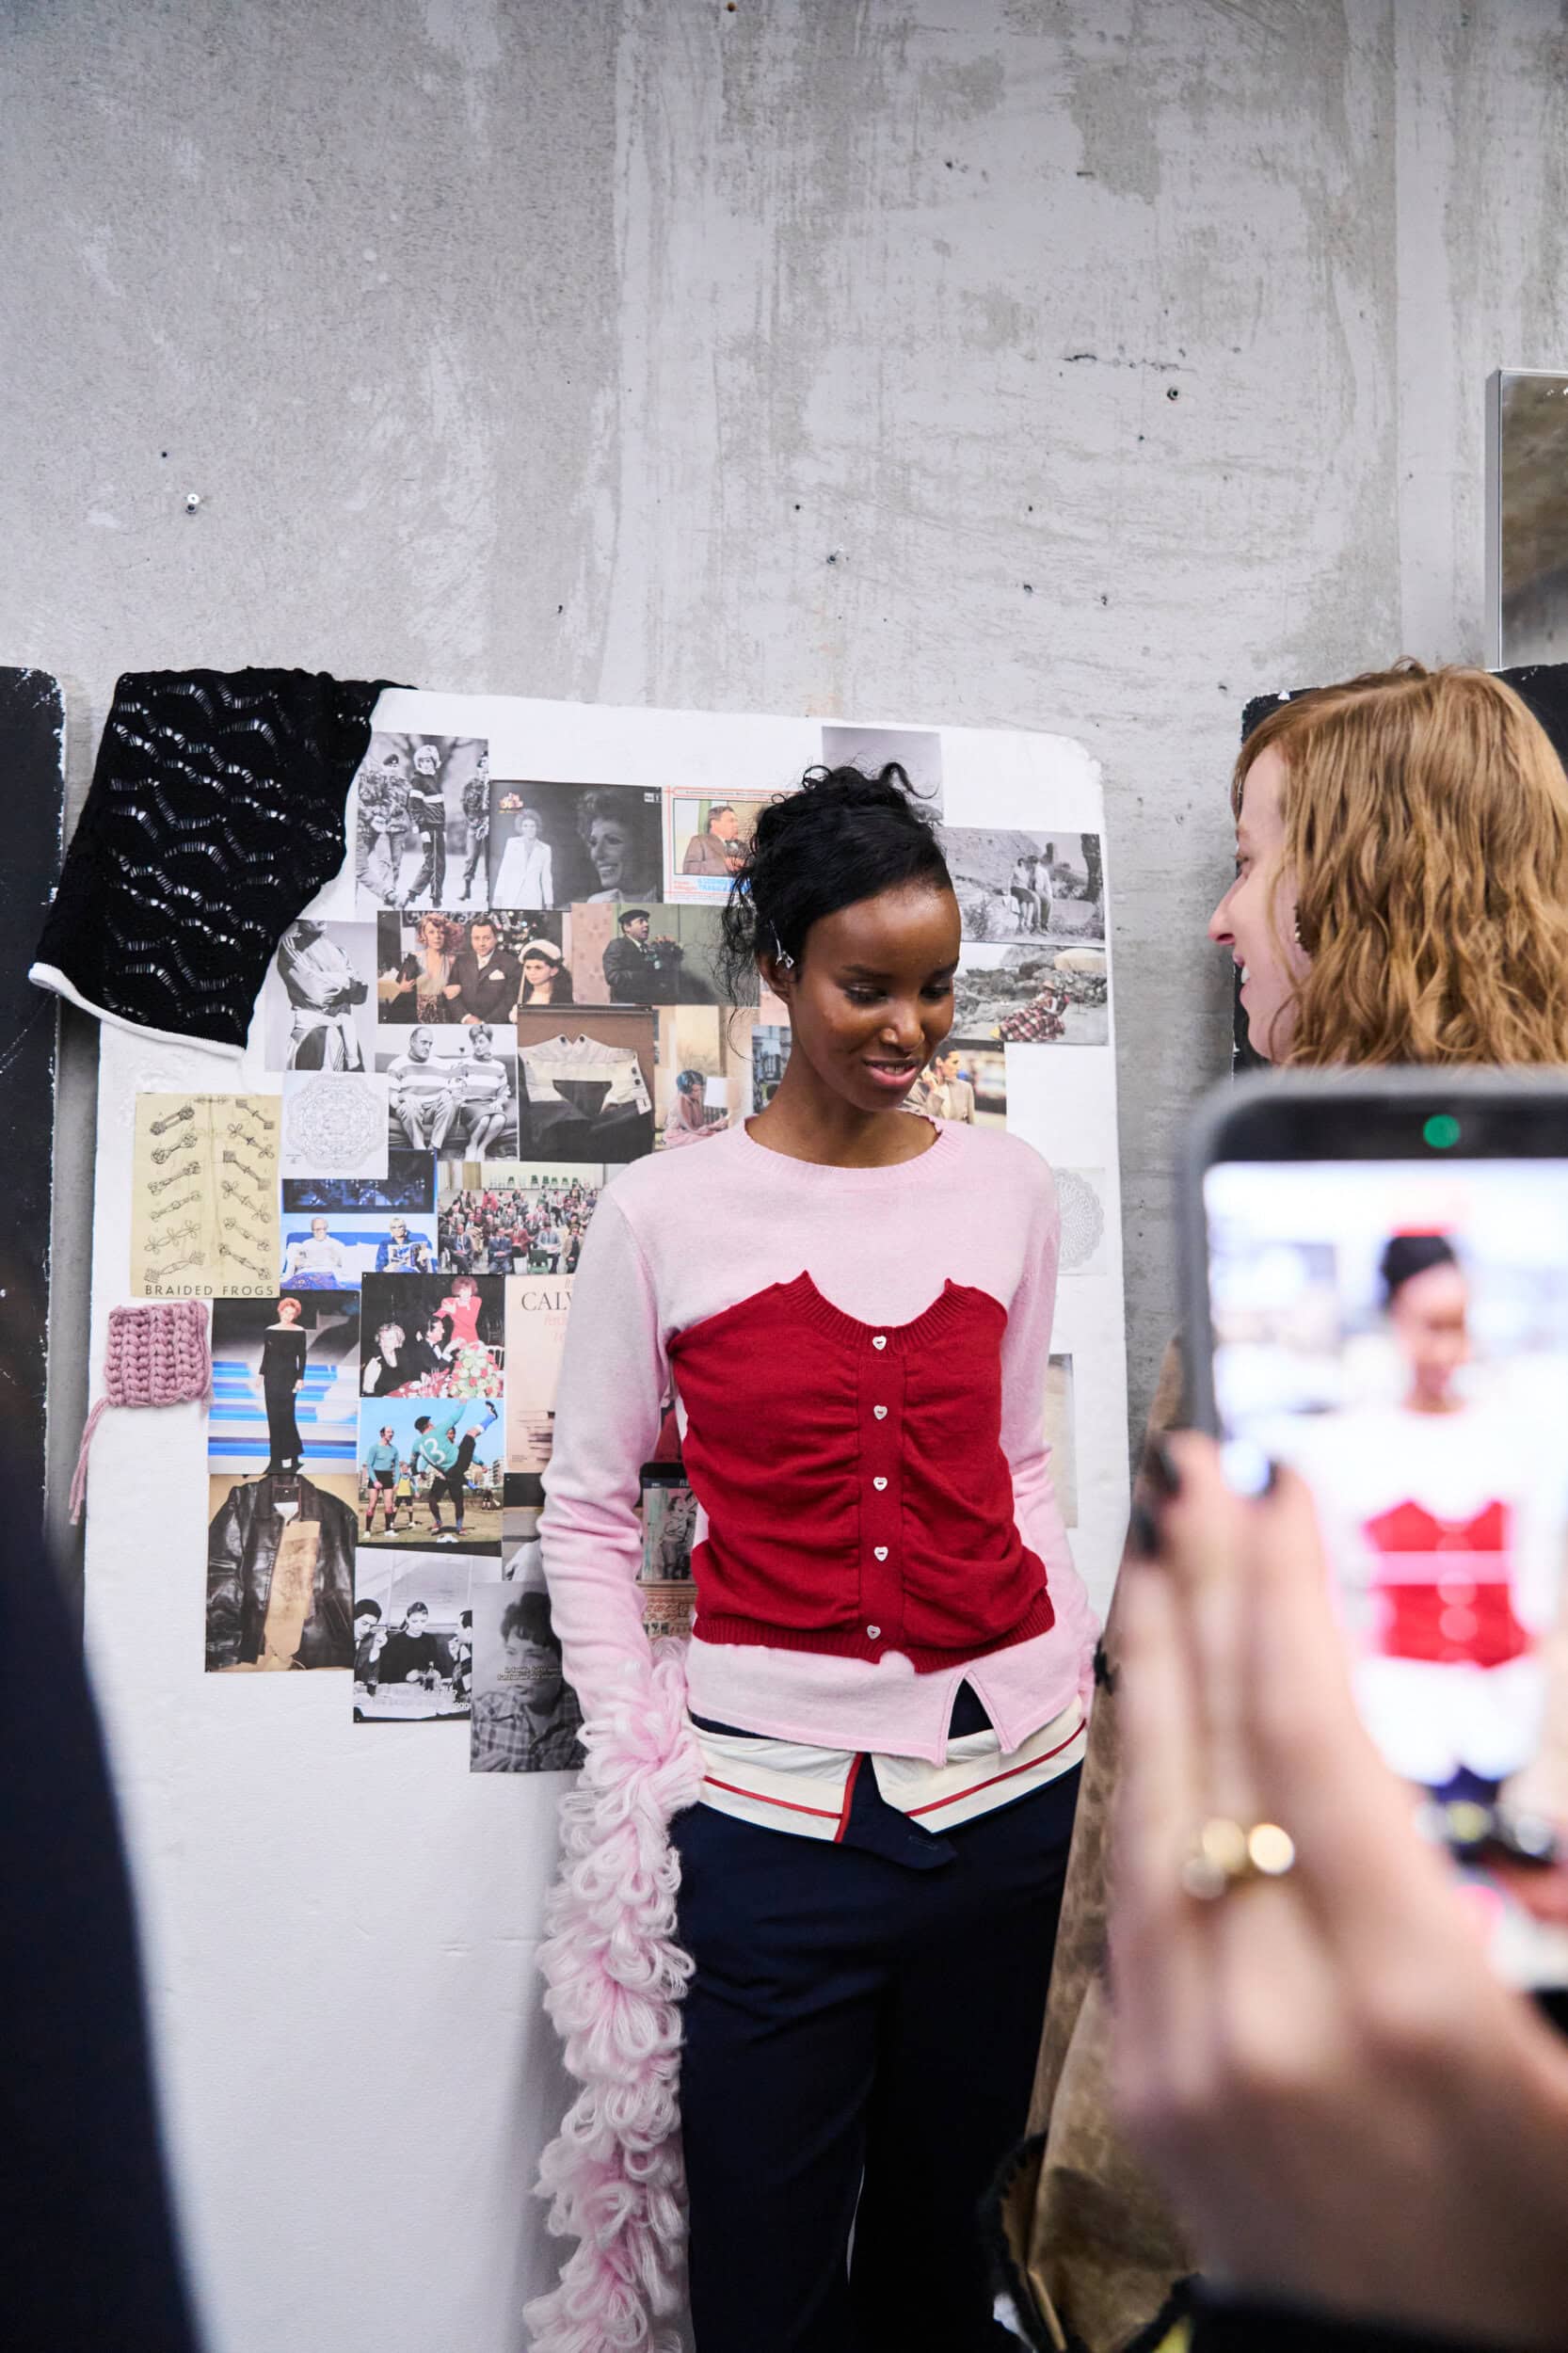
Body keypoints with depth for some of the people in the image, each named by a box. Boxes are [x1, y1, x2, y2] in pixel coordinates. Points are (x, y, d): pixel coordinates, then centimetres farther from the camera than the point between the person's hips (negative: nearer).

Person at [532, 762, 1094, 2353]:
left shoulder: (1006, 1189, 4)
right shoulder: (664, 1214, -3)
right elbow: (587, 1509, 3)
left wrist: (1080, 1668, 5)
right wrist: (638, 1759, -4)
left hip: (1012, 1788, 3)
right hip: (773, 1808, -2)